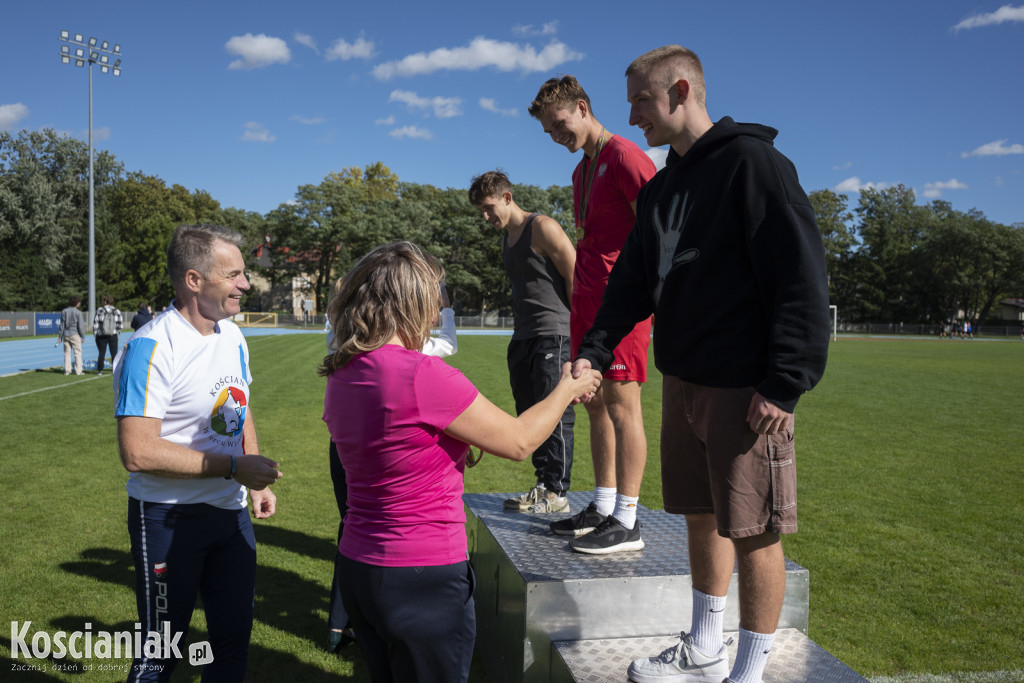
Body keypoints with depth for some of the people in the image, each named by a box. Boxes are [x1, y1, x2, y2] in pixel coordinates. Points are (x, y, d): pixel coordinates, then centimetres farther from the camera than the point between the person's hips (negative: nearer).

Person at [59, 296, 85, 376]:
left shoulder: (64, 312, 5)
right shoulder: (78, 313, -9)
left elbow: (62, 325, 6)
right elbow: (81, 326, -9)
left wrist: (60, 336, 11)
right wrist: (83, 336, 1)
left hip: (66, 334, 4)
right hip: (75, 334, -4)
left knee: (67, 353, 9)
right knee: (77, 352, 1)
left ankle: (67, 370, 9)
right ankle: (78, 371, -2)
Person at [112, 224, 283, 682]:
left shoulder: (232, 336, 5)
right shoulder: (152, 348, -21)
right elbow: (138, 452, -26)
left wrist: (257, 483, 11)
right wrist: (233, 467, -22)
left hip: (231, 512, 7)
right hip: (170, 520, -7)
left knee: (234, 637, 17)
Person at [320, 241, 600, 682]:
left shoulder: (340, 377, 2)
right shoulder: (424, 376, -23)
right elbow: (519, 443, -11)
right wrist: (566, 390, 4)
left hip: (357, 569, 8)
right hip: (423, 579, -7)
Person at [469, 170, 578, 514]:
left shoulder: (543, 227, -8)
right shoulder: (506, 237, 18)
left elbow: (575, 277, -11)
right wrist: (520, 327, 16)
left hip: (554, 335, -9)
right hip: (523, 338, 9)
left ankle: (557, 492, 0)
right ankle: (542, 485, 18)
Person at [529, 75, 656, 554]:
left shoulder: (623, 155, -7)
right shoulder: (581, 170, 22)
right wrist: (578, 293, 18)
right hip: (587, 297, 9)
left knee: (621, 403, -8)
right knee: (595, 403, 10)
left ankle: (626, 524, -3)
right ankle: (602, 509, 19)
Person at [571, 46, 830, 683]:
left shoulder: (753, 163, -11)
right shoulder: (662, 188, 14)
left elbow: (802, 281, -15)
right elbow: (634, 282, 15)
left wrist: (785, 385, -19)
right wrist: (594, 350, 1)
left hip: (744, 390, -8)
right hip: (683, 381, 8)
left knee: (752, 531, 2)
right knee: (703, 517, 17)